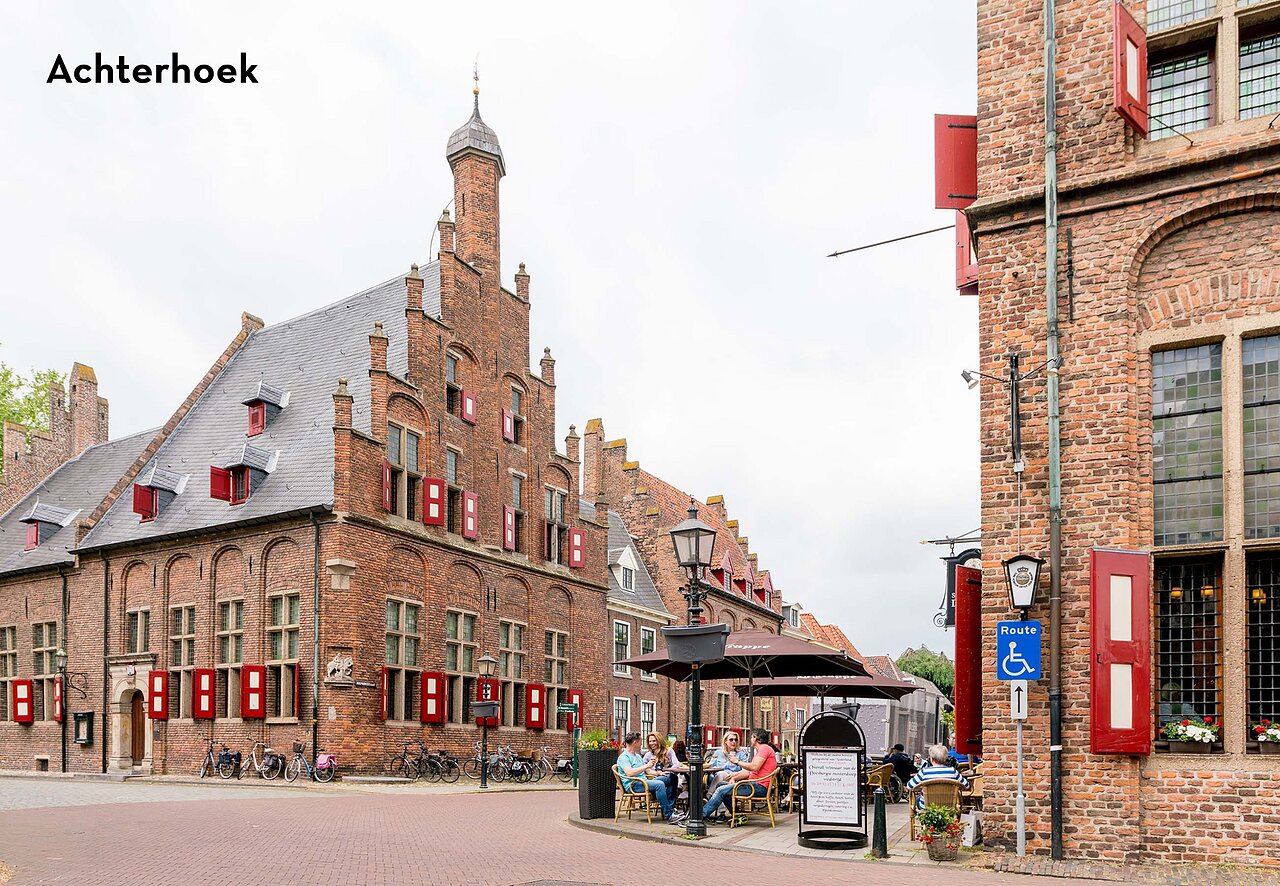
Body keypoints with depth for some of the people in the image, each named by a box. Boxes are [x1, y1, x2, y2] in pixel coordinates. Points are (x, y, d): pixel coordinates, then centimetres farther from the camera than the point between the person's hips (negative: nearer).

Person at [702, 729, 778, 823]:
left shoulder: (765, 748, -8)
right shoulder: (760, 750, 25)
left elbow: (754, 767, -21)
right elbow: (748, 772, 19)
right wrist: (734, 777, 5)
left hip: (759, 787, -11)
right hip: (753, 783, 11)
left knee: (721, 790, -14)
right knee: (721, 785, 12)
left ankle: (702, 814, -7)